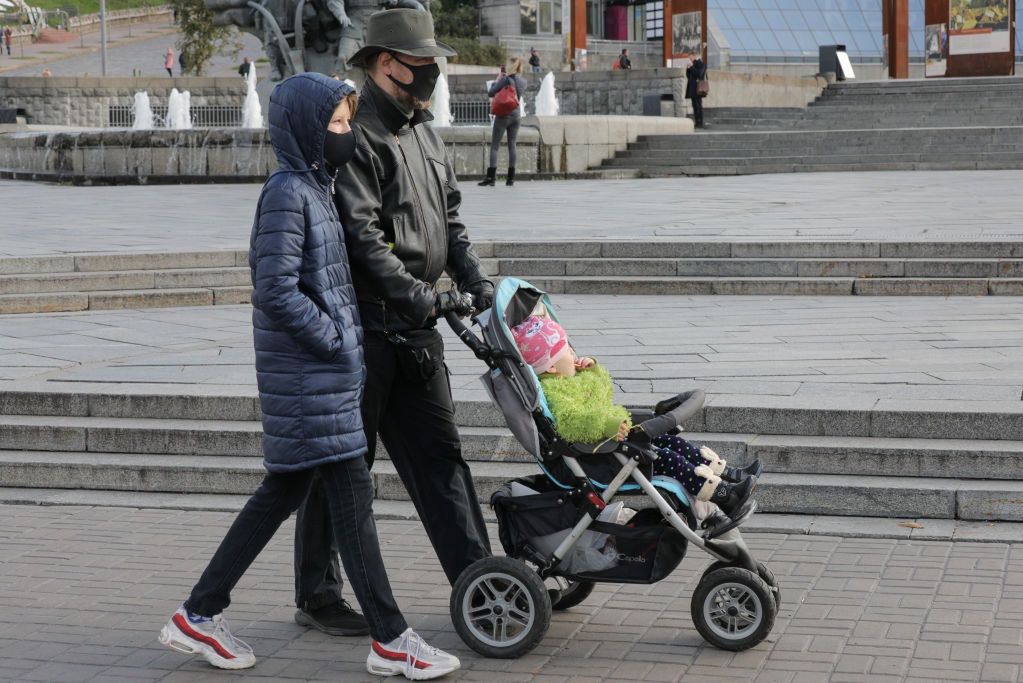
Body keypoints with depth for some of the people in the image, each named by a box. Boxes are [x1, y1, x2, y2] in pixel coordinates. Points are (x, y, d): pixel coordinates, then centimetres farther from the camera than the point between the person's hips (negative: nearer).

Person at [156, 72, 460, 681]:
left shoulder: (316, 189, 14)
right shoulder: (287, 194, -15)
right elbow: (276, 292, -20)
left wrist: (349, 337, 12)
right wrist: (336, 339, -15)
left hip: (328, 373, 10)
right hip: (311, 378, -10)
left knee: (282, 493, 14)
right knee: (353, 497, -4)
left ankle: (200, 615, 22)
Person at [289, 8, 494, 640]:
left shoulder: (424, 134, 16)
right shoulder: (357, 138, -13)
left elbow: (450, 215, 18)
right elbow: (361, 234, -21)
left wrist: (475, 280, 3)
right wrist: (417, 294, -26)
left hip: (416, 329, 8)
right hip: (364, 326, -8)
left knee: (439, 454, 10)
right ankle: (317, 595, 13)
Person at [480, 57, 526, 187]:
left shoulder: (506, 79, -12)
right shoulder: (523, 81, 5)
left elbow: (491, 93, -10)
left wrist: (497, 79, 3)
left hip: (503, 115, -5)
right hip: (516, 115, 5)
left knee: (494, 146, -2)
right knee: (512, 146, 9)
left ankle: (491, 178, -9)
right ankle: (511, 178, 6)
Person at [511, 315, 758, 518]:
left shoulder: (567, 379, 15)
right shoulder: (550, 390, -21)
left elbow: (603, 389, 29)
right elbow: (569, 421, -36)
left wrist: (592, 368, 11)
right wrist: (607, 425, -41)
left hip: (611, 434, 11)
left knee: (670, 442, 7)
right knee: (663, 458, -18)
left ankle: (724, 472, 9)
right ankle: (721, 495, -18)